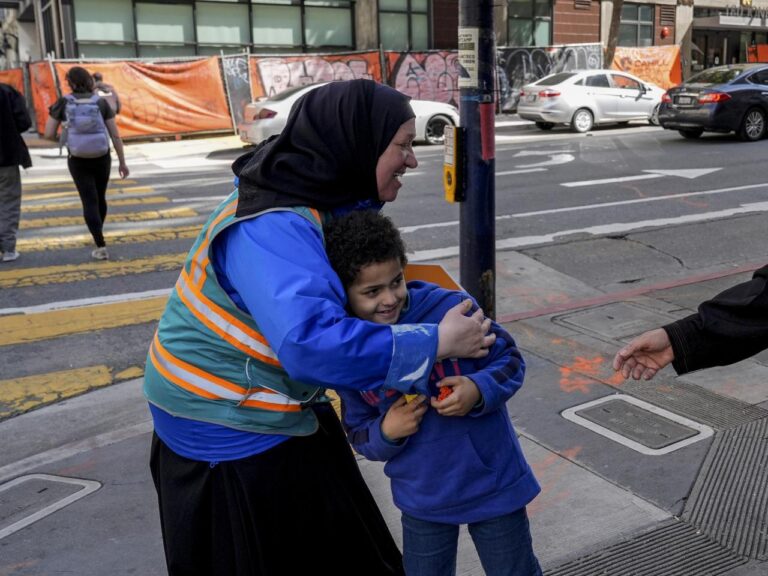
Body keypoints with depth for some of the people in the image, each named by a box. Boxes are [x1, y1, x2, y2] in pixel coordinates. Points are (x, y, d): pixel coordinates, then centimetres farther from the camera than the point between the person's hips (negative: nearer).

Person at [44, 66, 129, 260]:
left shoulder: (63, 103, -4)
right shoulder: (101, 103, -2)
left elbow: (49, 134, -3)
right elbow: (115, 135, -3)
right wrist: (122, 162, 4)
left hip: (77, 159, -1)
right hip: (102, 158, 2)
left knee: (89, 201, 2)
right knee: (100, 197, 20)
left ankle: (101, 246, -9)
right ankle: (98, 235, 41)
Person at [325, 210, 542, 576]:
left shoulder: (450, 307, -20)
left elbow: (510, 360, -8)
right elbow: (359, 436, 1)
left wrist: (479, 390, -28)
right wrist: (386, 432, -21)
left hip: (493, 482, -2)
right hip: (421, 499, 2)